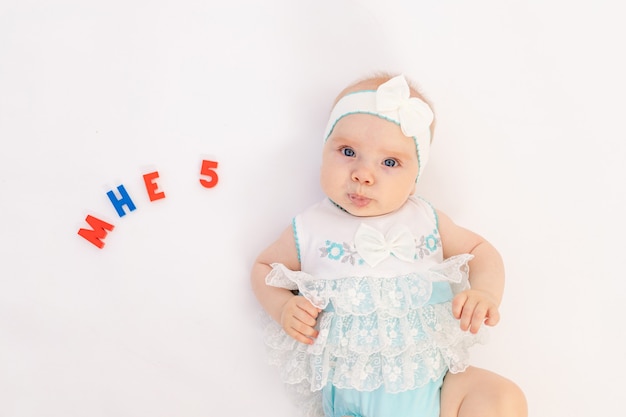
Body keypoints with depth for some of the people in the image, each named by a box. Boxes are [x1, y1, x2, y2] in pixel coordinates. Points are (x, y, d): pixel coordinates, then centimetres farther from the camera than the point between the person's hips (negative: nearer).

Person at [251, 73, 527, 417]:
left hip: (436, 380, 2)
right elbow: (264, 267, 16)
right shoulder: (310, 230, 2)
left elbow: (480, 250, 15)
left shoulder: (425, 220, 5)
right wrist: (282, 308, -4)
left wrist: (485, 293, -6)